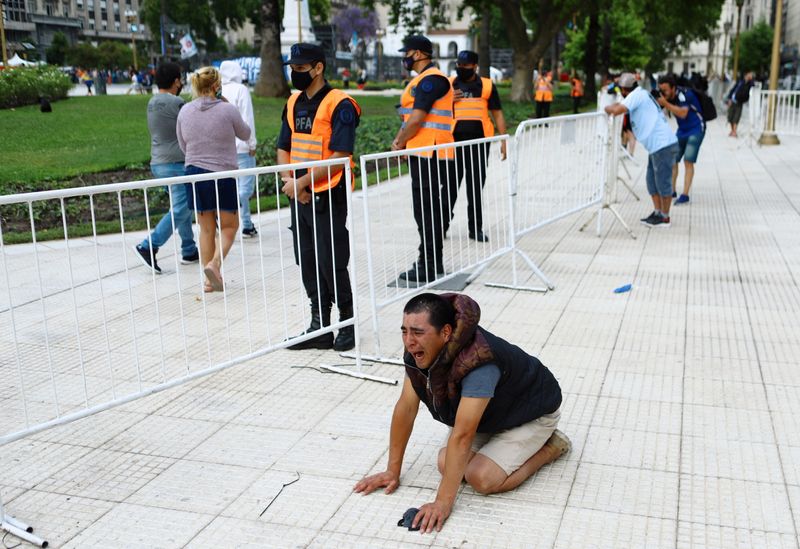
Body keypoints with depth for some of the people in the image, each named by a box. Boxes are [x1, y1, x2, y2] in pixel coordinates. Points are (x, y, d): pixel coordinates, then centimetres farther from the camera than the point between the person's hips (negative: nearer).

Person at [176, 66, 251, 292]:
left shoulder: (185, 111, 1)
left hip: (194, 173, 4)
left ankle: (209, 280, 18)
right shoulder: (227, 110, -12)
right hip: (222, 174, -4)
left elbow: (183, 146, 11)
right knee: (229, 226, 11)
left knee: (206, 228, 14)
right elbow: (245, 134, 6)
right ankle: (215, 264, -12)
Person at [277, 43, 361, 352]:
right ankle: (320, 327, 21)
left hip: (328, 195, -8)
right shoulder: (293, 103, 13)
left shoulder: (340, 104, -11)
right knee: (306, 262, 11)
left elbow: (340, 156, -18)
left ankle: (349, 323, 15)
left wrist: (303, 181, -18)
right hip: (299, 196, 8)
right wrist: (289, 180, -2)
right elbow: (283, 148, 16)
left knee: (331, 263, -3)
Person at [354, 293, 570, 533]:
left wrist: (443, 503, -44)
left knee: (481, 478, -23)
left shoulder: (478, 362, -42)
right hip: (490, 413, 7)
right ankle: (500, 439, 14)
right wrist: (393, 471, -11)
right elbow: (406, 407, -13)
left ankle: (551, 446, 1)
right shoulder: (419, 350, -19)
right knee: (446, 464, -11)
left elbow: (462, 436, -44)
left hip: (532, 412, -7)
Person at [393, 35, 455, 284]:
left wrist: (400, 143, -6)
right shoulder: (421, 80, 21)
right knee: (429, 210, 14)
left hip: (430, 156, -11)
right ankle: (433, 264, 22)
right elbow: (410, 115, 22)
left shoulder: (430, 80, -13)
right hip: (424, 155, 11)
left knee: (426, 211, -8)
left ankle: (428, 268, -3)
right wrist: (399, 140, 7)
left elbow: (417, 118, -19)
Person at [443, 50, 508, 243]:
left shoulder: (487, 86, 5)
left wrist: (504, 140, -1)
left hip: (479, 142, 0)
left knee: (476, 185, 7)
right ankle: (442, 224, 11)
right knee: (450, 184, 2)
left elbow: (497, 114, 6)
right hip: (454, 142, 0)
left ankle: (475, 228, 15)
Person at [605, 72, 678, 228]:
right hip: (658, 145, 10)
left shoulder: (636, 95, -12)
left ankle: (665, 218, 7)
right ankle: (657, 212, 22)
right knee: (652, 180, 14)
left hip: (663, 145, -10)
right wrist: (614, 107, 9)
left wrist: (607, 108, -4)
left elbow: (616, 111, -23)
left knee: (663, 182, -1)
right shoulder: (641, 94, 17)